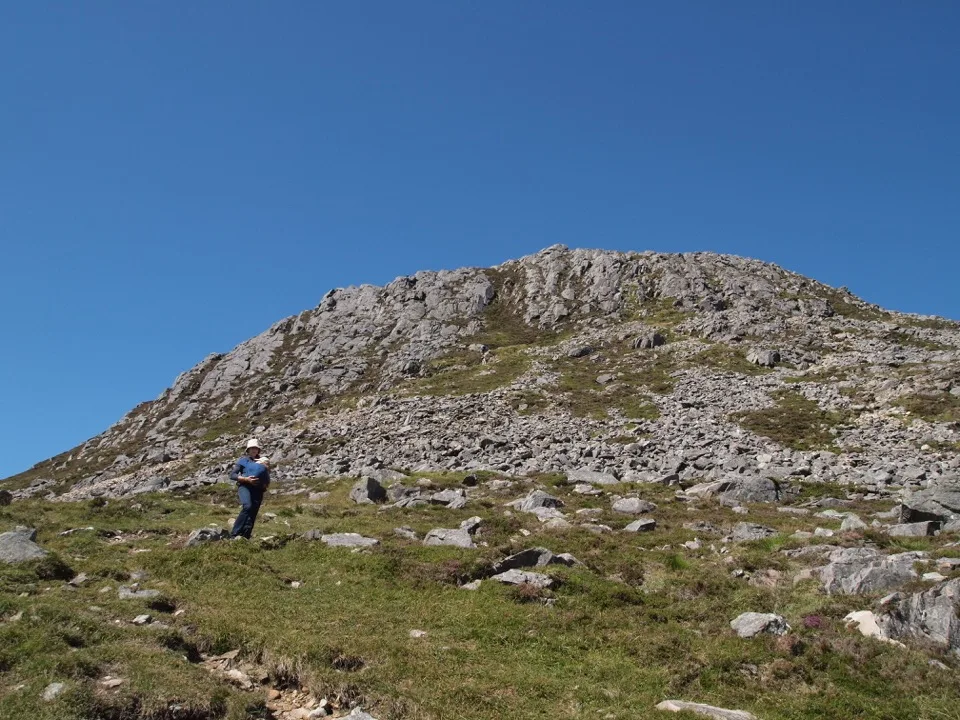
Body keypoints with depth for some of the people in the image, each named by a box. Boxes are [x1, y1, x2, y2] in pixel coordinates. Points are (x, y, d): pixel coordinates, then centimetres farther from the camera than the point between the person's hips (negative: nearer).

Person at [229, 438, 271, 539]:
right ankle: (234, 534, -27)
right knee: (247, 506, -29)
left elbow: (267, 481, 21)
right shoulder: (243, 460, 9)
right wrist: (246, 479, -13)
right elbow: (232, 475, 0)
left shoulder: (262, 461, 20)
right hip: (245, 486, -5)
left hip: (258, 489, 5)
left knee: (253, 513, -3)